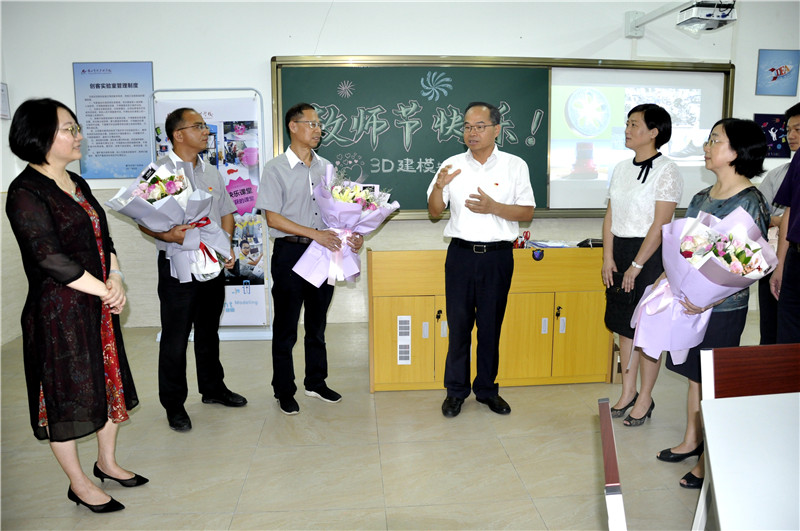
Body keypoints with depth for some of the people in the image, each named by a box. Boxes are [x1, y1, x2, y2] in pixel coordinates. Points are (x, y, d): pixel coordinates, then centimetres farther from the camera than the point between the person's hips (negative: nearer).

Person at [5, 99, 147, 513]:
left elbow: (103, 238, 11)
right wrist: (105, 290, -16)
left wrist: (115, 278, -6)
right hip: (58, 312, -8)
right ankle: (78, 484, 23)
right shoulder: (26, 192, -15)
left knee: (108, 381, 17)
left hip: (98, 306, 8)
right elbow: (51, 258, -22)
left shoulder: (77, 184, 11)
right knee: (65, 393, 6)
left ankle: (106, 462, 36)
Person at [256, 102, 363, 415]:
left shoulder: (325, 167, 11)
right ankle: (284, 392, 20)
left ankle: (316, 383, 30)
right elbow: (272, 217, -12)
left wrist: (352, 234, -5)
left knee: (317, 324, 15)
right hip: (290, 252, -5)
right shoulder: (276, 168, -6)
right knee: (286, 327, 5)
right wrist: (315, 234, -20)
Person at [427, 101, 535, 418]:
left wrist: (493, 207, -17)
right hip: (461, 253, 1)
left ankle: (487, 389, 24)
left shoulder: (515, 166, 2)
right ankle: (456, 390, 20)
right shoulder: (452, 166, 7)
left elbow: (527, 213, -1)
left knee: (491, 326, 8)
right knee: (459, 324, 5)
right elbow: (434, 211, 7)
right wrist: (439, 186, -12)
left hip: (498, 255, -1)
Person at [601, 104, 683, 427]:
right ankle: (628, 392, 26)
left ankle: (645, 399, 16)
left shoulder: (666, 171, -10)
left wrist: (636, 265, -15)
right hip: (620, 252, 7)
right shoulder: (621, 169, 10)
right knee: (625, 325, 13)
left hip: (650, 254, -7)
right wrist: (608, 258, 2)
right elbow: (610, 216, 10)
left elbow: (660, 226, -15)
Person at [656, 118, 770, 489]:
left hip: (723, 308, -7)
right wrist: (668, 277, 6)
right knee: (695, 374, 18)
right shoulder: (703, 197, 8)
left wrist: (712, 298, -27)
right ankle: (691, 441, 35)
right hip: (690, 301, 7)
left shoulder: (750, 202, -14)